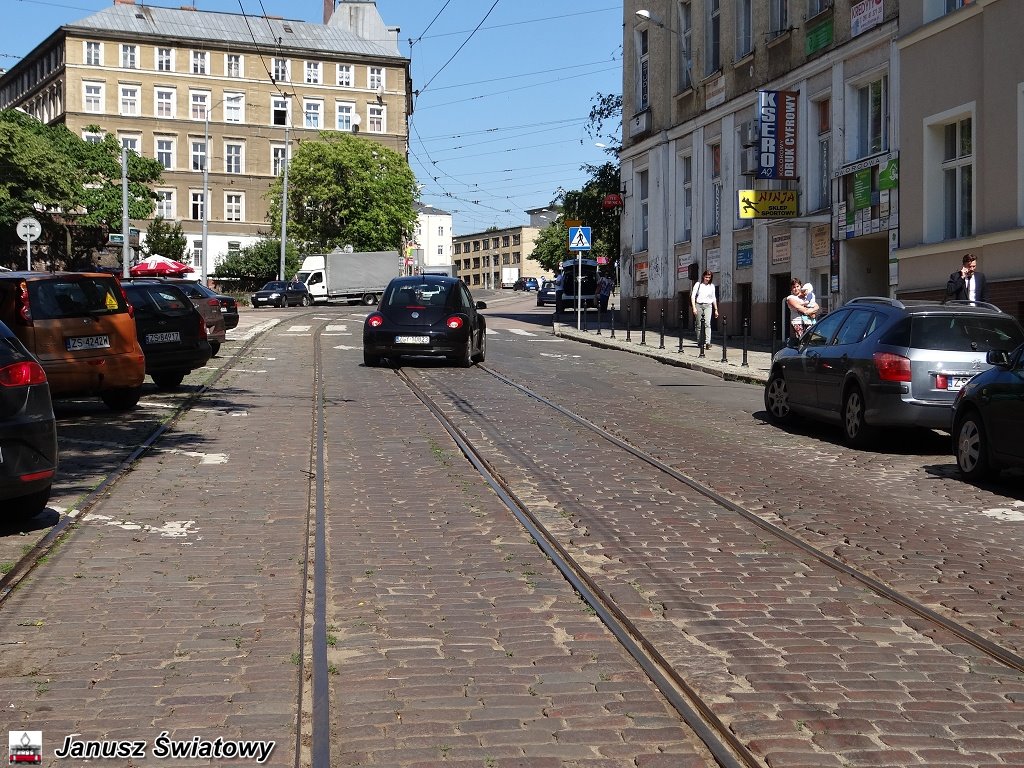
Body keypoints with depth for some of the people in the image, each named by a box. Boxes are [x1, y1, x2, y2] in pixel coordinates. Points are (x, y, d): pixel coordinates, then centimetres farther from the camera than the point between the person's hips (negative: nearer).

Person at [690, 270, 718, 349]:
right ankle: (699, 342, 14)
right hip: (698, 305, -1)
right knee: (699, 325, 2)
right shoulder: (698, 284, 4)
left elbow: (714, 298, 20)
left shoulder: (712, 286, 12)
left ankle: (708, 342, -26)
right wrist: (694, 307, -10)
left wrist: (716, 309, 18)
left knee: (707, 324, -16)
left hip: (708, 306, 1)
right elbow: (693, 296, 0)